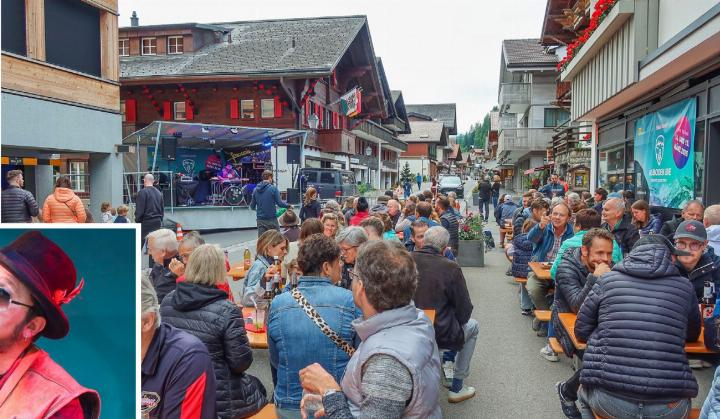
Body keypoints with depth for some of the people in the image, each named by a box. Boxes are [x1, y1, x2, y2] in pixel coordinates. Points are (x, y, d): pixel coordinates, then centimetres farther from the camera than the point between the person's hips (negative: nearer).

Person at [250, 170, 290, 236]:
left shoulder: (256, 189, 4)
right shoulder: (273, 188, -9)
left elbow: (252, 207, 9)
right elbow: (279, 203, -11)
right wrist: (288, 206, 6)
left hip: (260, 220, 4)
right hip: (271, 219, -4)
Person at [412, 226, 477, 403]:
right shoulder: (451, 268, -18)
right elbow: (464, 310, -10)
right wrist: (459, 320, 14)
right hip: (440, 336, -5)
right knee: (473, 326, 26)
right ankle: (457, 388, 30)